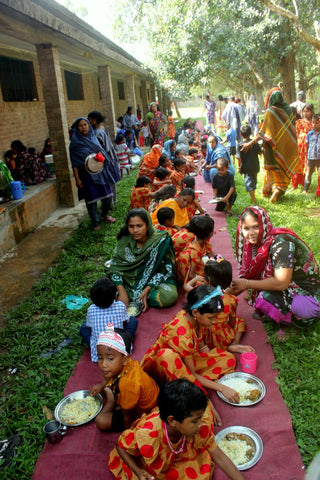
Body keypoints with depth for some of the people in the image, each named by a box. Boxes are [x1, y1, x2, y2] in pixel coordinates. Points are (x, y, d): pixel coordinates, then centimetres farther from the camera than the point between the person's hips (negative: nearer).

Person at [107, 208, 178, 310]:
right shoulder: (124, 241, -8)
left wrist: (147, 290, -24)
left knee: (169, 296, -33)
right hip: (130, 282, 2)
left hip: (156, 282, -1)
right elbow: (115, 266, -10)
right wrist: (121, 291, -24)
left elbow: (163, 270, -13)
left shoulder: (161, 241, -16)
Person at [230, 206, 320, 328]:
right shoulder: (261, 243, -1)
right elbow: (249, 275, 3)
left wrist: (247, 284, -21)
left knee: (266, 297, -28)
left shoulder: (281, 243, -25)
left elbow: (281, 283, -29)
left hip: (309, 299, -8)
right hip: (291, 290, 8)